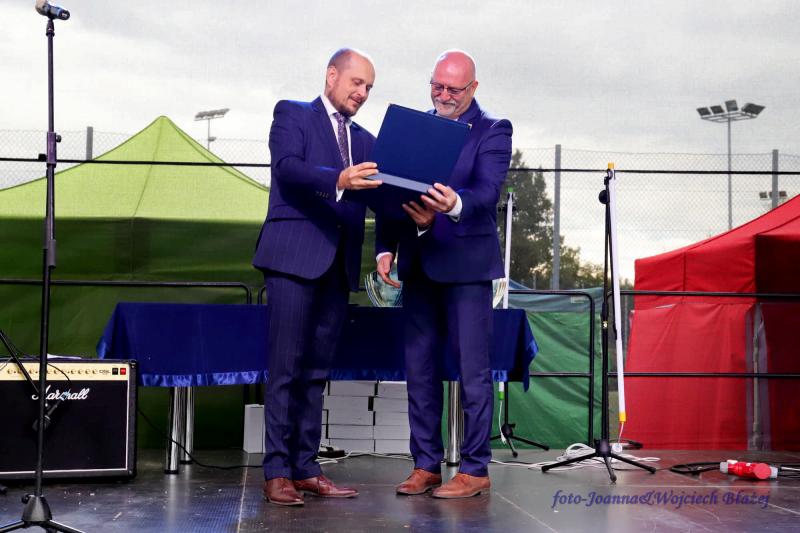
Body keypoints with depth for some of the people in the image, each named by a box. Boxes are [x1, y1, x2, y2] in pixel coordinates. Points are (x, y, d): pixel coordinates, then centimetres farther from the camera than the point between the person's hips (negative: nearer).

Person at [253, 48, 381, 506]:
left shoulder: (365, 140, 21)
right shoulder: (292, 115, 5)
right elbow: (288, 167, -14)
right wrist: (338, 180, -31)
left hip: (339, 263, 6)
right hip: (295, 257, -6)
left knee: (317, 370, 8)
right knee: (286, 368, -6)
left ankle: (306, 468, 13)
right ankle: (277, 472, -3)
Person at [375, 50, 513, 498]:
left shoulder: (493, 132, -3)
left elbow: (488, 192, -18)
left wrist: (454, 205, -39)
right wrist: (385, 248, -1)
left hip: (466, 264, -6)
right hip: (417, 264, 6)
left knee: (473, 369, -2)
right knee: (420, 368, 9)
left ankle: (475, 469, 5)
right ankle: (426, 464, 19)